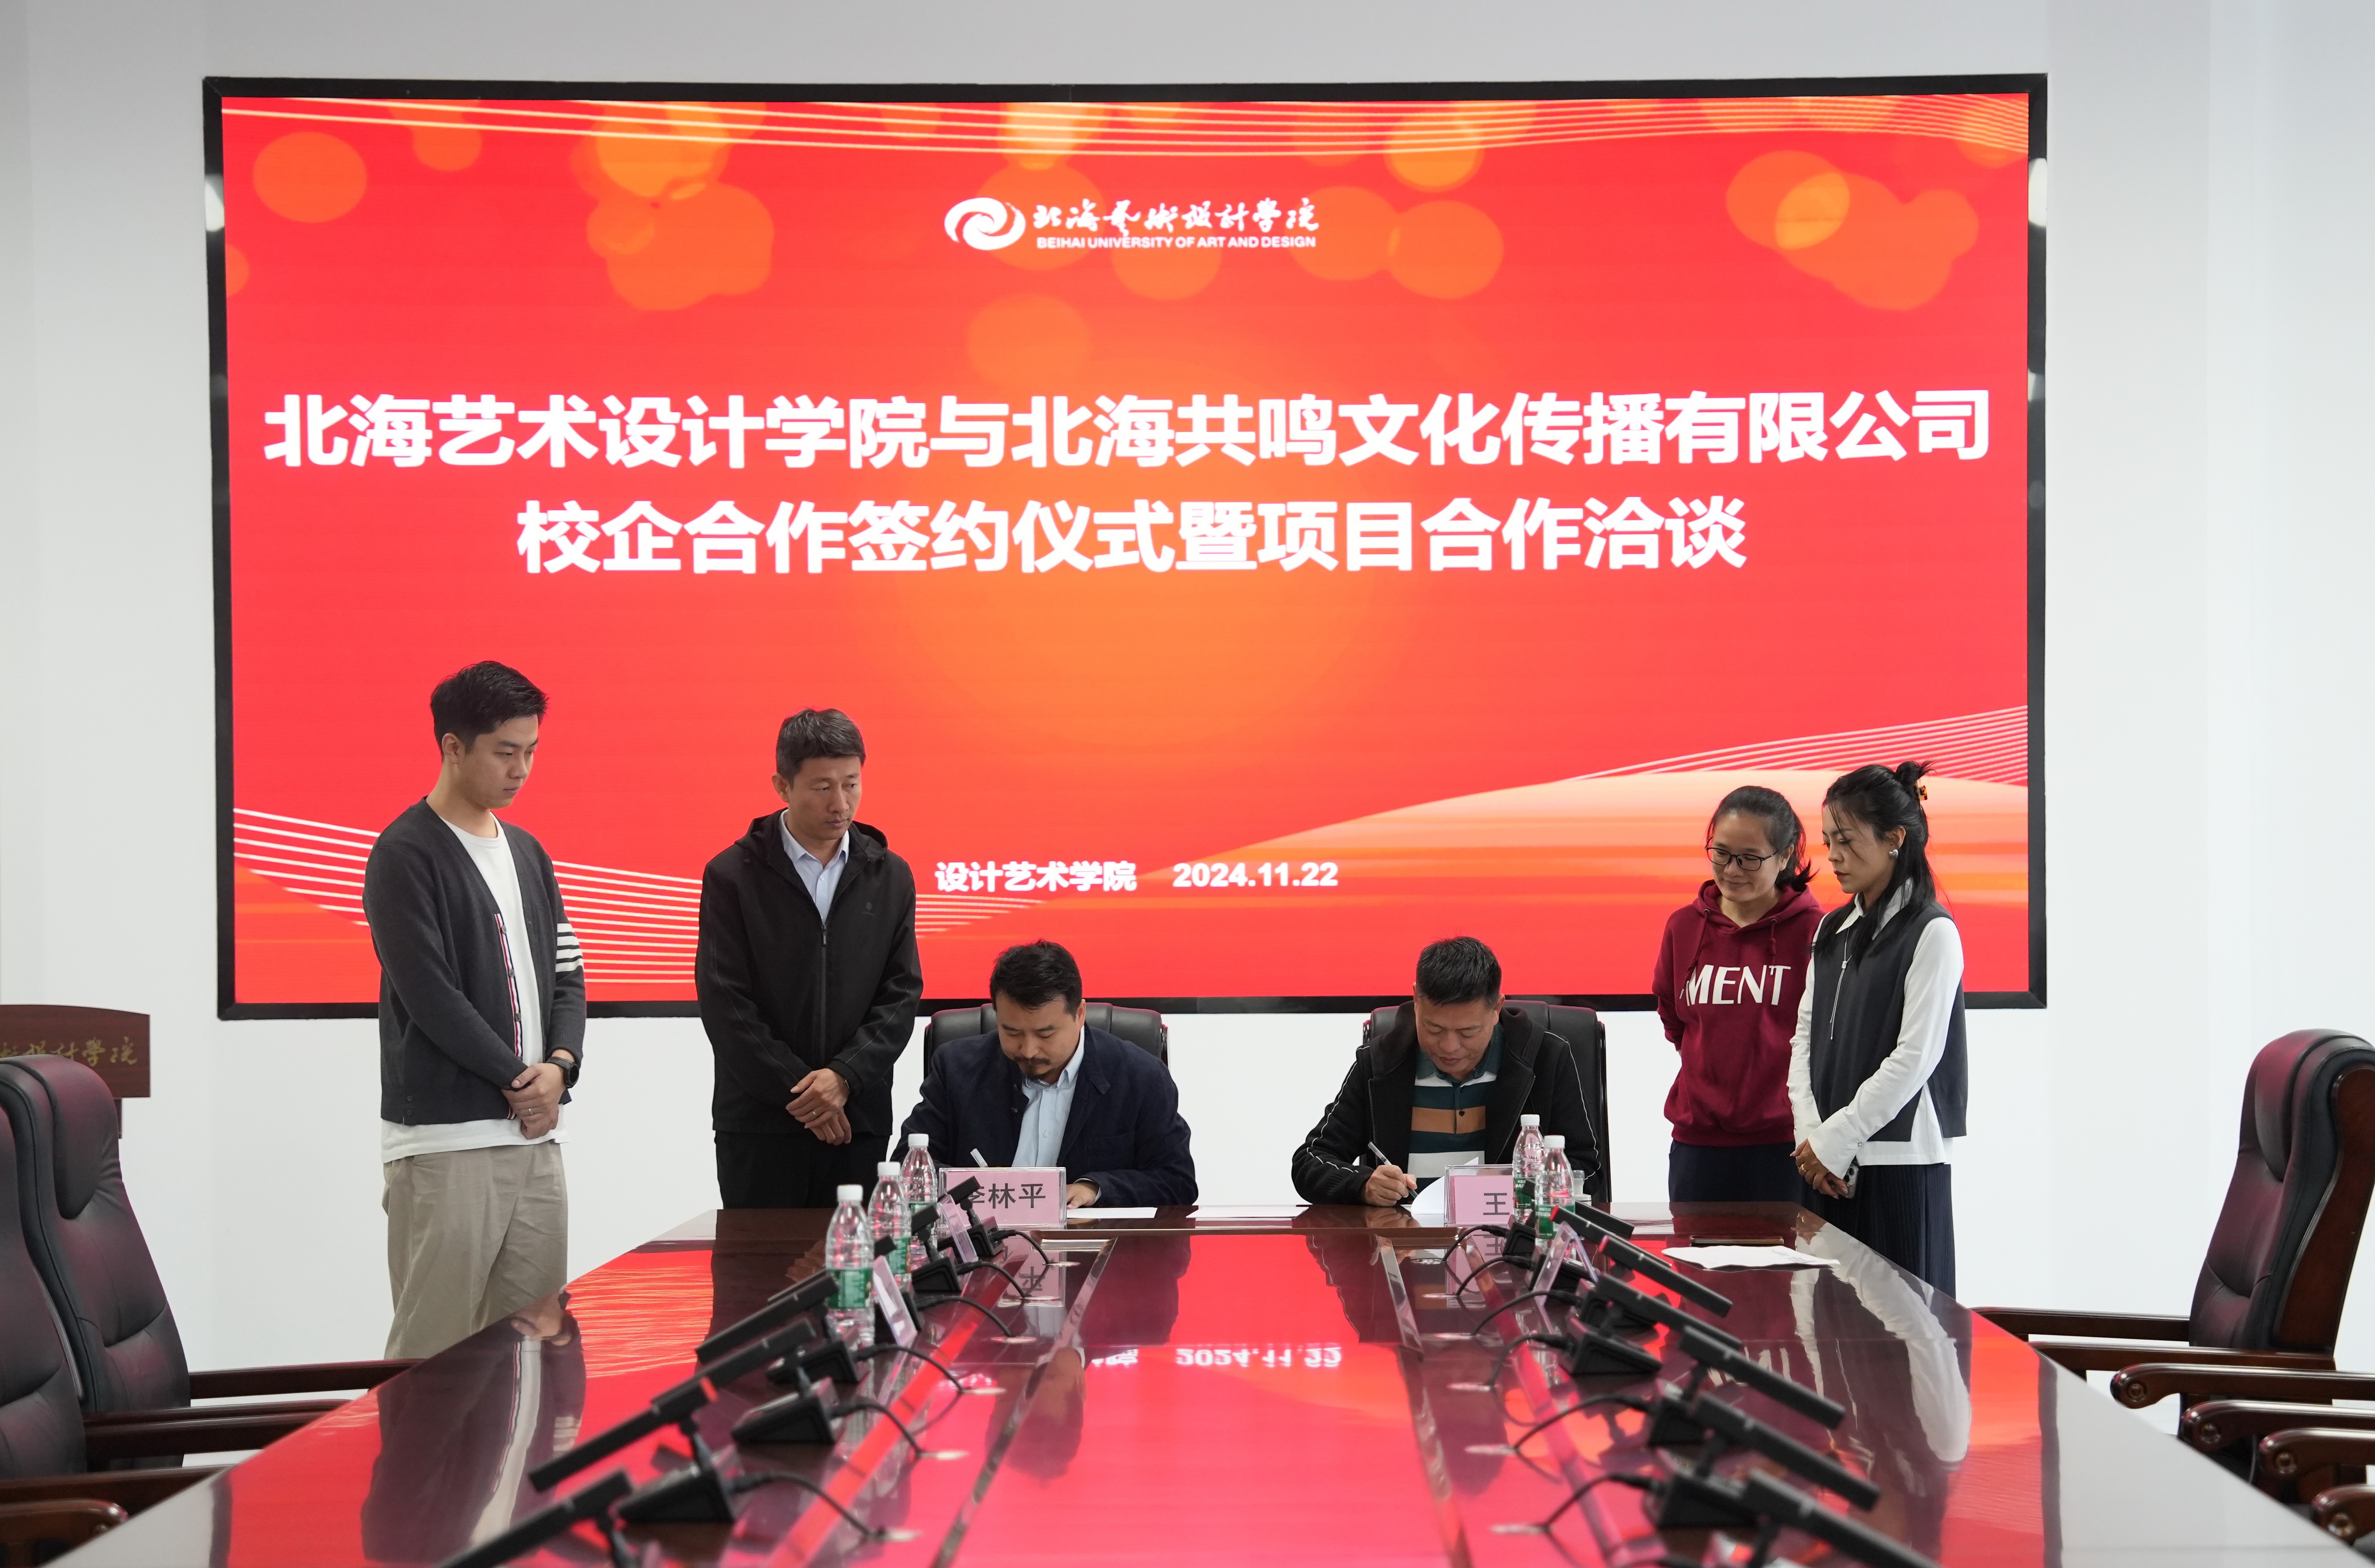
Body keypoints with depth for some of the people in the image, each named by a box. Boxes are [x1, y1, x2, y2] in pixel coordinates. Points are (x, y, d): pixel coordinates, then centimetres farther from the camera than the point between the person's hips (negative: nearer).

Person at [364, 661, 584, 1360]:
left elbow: (566, 971, 16)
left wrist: (560, 1066, -2)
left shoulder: (527, 853, 17)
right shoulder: (406, 855, -6)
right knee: (432, 1352, -9)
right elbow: (429, 994, -13)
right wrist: (518, 1079, -9)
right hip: (444, 1142, -7)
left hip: (535, 1138, 7)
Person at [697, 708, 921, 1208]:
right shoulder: (732, 877, 0)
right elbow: (724, 1005, -5)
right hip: (759, 1126, -2)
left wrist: (844, 1077, -10)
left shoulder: (890, 877, 9)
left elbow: (901, 996, 5)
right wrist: (796, 1091, -10)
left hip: (857, 1121, 2)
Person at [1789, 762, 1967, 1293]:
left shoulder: (1931, 933, -6)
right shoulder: (1832, 931, 15)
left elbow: (1915, 1056, -12)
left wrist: (1835, 1139, -11)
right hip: (1829, 1166, 6)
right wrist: (1811, 1133, -3)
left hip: (1900, 1162, -6)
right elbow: (1805, 1035, 11)